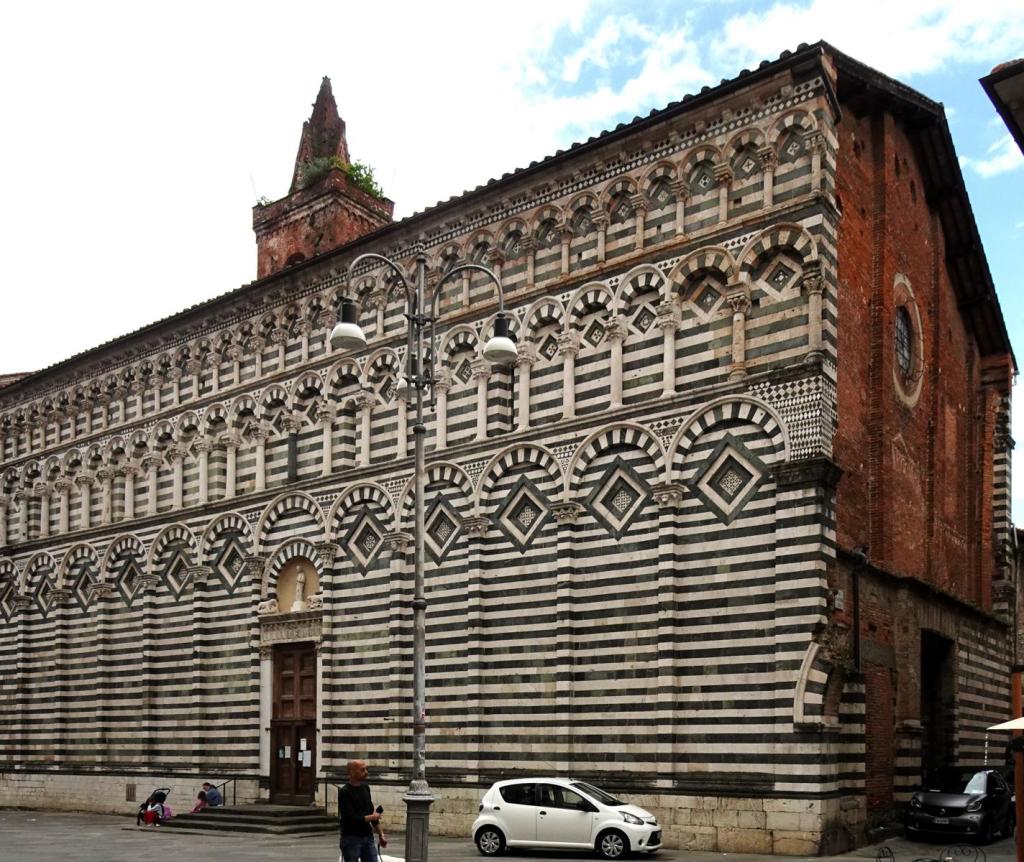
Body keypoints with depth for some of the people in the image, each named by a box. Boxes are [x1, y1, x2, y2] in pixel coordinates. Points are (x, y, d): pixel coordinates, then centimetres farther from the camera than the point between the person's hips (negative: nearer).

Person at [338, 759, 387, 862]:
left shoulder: (365, 788, 7)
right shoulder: (344, 792, -14)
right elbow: (352, 819, -21)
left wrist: (381, 834, 14)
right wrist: (371, 817, -7)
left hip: (368, 838, 6)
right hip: (351, 839, -6)